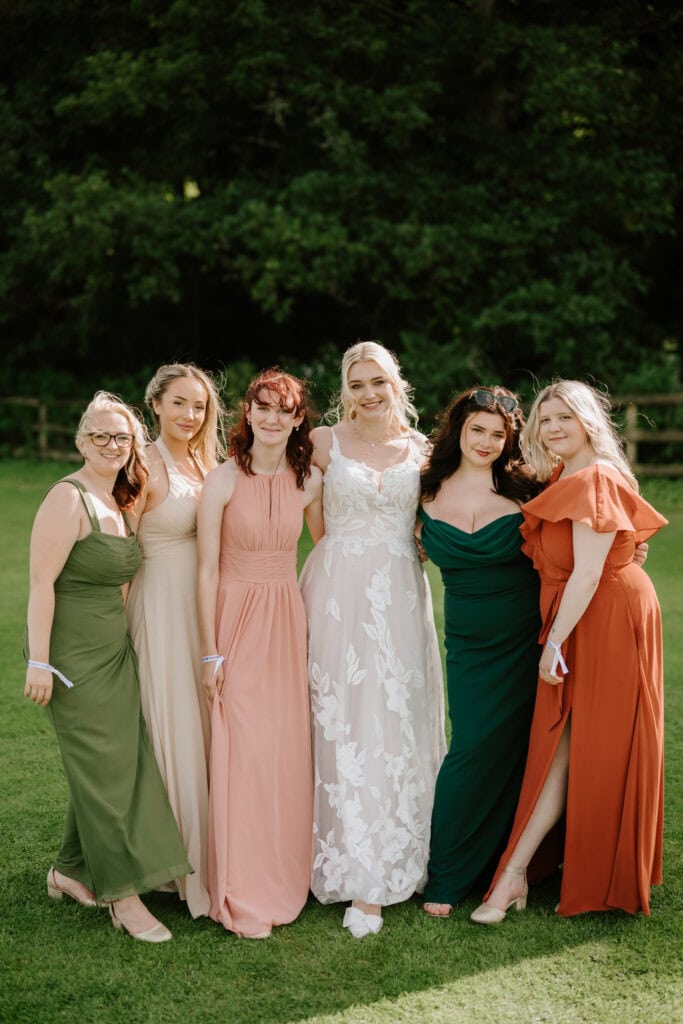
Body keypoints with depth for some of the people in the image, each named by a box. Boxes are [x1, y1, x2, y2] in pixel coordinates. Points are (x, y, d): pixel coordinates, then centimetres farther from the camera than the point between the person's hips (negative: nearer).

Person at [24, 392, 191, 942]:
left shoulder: (119, 503, 12)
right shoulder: (69, 499, -14)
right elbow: (42, 582, -17)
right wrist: (39, 661, -21)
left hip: (114, 649, 8)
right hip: (73, 653, -8)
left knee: (114, 761, 11)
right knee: (103, 768, -4)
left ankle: (72, 870, 27)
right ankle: (124, 894, 6)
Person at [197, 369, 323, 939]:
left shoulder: (309, 481, 3)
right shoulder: (223, 481, -8)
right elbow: (207, 570, -7)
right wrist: (209, 651, -9)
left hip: (289, 622, 4)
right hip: (237, 620, -3)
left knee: (289, 749, 7)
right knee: (243, 752, -3)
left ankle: (283, 880, 25)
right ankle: (241, 898, 10)